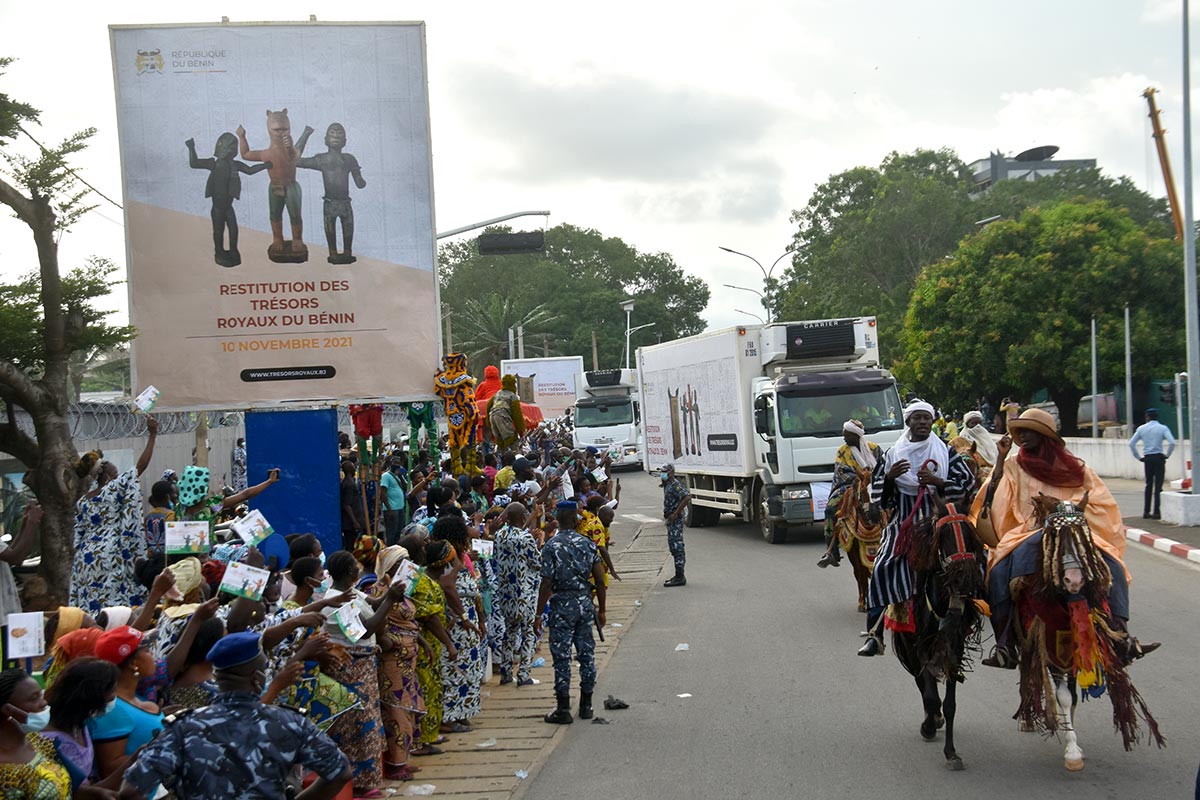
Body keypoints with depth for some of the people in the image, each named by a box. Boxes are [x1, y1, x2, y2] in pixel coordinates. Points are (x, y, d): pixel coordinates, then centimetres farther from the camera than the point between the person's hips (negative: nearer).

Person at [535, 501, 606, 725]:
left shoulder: (551, 546, -9)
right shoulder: (587, 543, 2)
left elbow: (546, 583, -12)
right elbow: (600, 580, 2)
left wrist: (538, 615, -6)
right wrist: (601, 610, 12)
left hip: (562, 604, -4)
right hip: (585, 603, 4)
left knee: (562, 656, 1)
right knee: (587, 653, 12)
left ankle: (564, 709, 5)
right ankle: (586, 705, 21)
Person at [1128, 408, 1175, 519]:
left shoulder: (1141, 428, 5)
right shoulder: (1163, 428, -3)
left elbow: (1131, 444, 2)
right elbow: (1172, 443, -16)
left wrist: (1139, 457, 8)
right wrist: (1167, 455, -2)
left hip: (1147, 458, 3)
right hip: (1159, 458, -3)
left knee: (1149, 485, 14)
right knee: (1158, 486, -1)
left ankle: (1146, 512, 14)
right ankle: (1156, 512, -5)